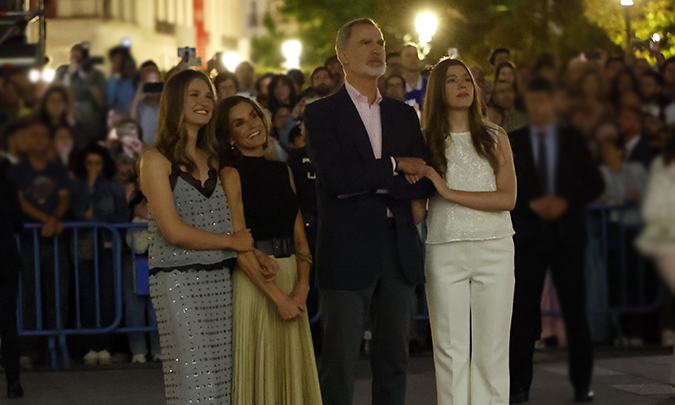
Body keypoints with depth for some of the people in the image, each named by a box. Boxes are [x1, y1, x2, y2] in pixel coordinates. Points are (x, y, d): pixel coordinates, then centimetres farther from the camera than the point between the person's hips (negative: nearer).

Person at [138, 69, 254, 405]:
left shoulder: (212, 160, 15)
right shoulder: (157, 161, -3)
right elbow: (174, 232, -10)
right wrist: (231, 241, -3)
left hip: (219, 279, 6)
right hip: (178, 281, -6)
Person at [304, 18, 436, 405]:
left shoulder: (404, 115, 14)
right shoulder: (322, 114, 1)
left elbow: (425, 182, 4)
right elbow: (334, 176, -15)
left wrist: (368, 184, -9)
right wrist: (394, 166, -8)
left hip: (399, 250, 4)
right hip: (347, 252, -4)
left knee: (394, 359, 8)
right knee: (340, 362, -3)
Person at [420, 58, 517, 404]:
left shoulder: (495, 138, 7)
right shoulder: (426, 141, 6)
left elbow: (507, 199, -5)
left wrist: (449, 192, -11)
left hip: (494, 249, 1)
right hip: (444, 251, 0)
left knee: (492, 348, 2)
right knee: (450, 349, 0)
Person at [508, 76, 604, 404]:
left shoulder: (573, 140, 6)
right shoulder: (512, 142, 5)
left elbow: (595, 184, 5)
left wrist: (567, 202, -11)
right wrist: (531, 203, -14)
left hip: (567, 232, 0)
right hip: (528, 233, 0)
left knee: (575, 309, 0)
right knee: (523, 311, 0)